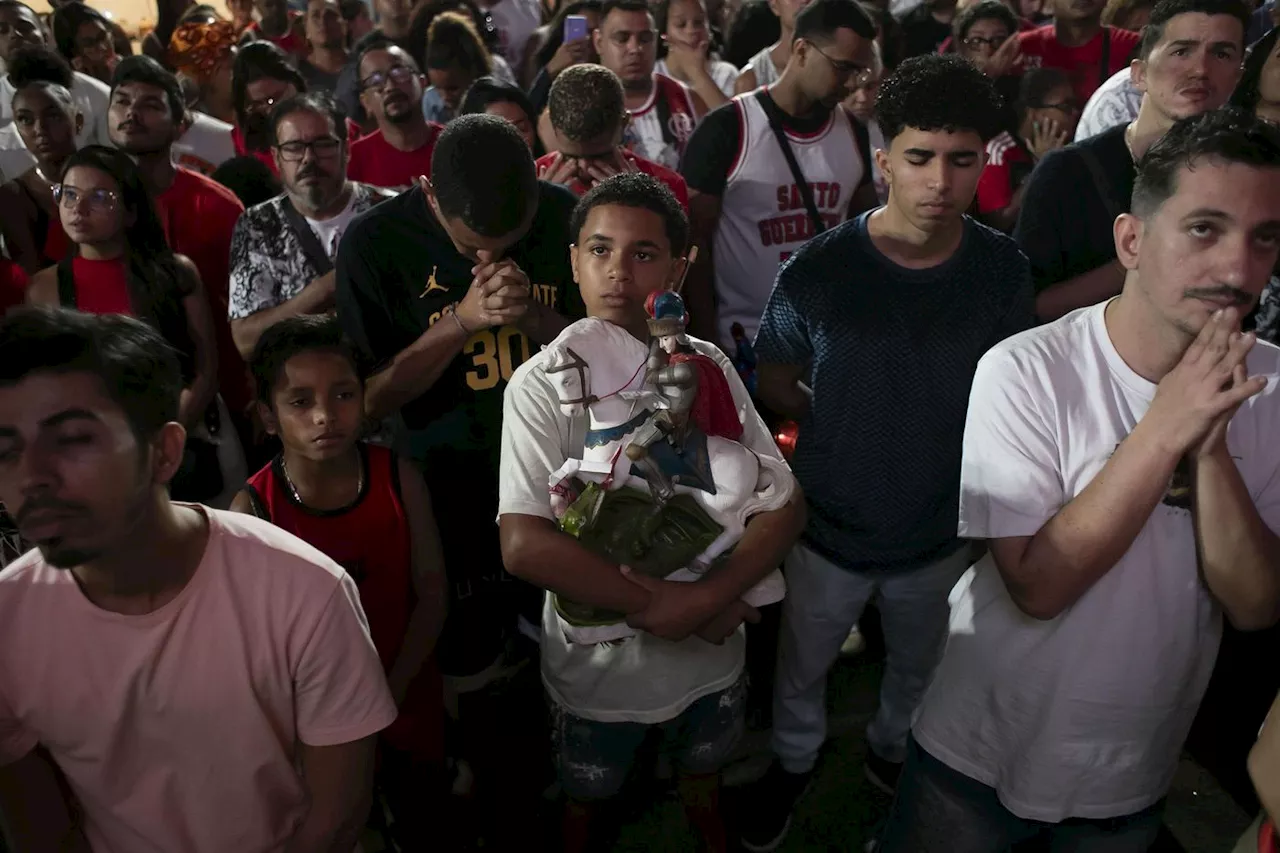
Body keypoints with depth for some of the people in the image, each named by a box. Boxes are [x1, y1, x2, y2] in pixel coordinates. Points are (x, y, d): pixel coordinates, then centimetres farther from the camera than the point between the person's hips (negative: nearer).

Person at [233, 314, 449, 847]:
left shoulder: (400, 480, -14)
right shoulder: (253, 508, -18)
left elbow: (431, 592, -8)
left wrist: (393, 688, -16)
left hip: (407, 699, 2)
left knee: (421, 818, 23)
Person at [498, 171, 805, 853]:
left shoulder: (707, 368, -9)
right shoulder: (542, 384, -19)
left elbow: (786, 503, -12)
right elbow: (523, 545, -27)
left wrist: (707, 599, -26)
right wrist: (656, 606, -26)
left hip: (709, 651, 3)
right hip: (598, 664, -2)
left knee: (703, 772, 30)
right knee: (586, 798, 24)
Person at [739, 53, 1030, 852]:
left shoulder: (1003, 269, -15)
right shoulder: (819, 271, -21)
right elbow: (775, 383, -7)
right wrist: (848, 427, -9)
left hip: (941, 530, 2)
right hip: (832, 526, -2)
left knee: (920, 667, 29)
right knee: (803, 668, 22)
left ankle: (892, 749, 61)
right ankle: (795, 760, 54)